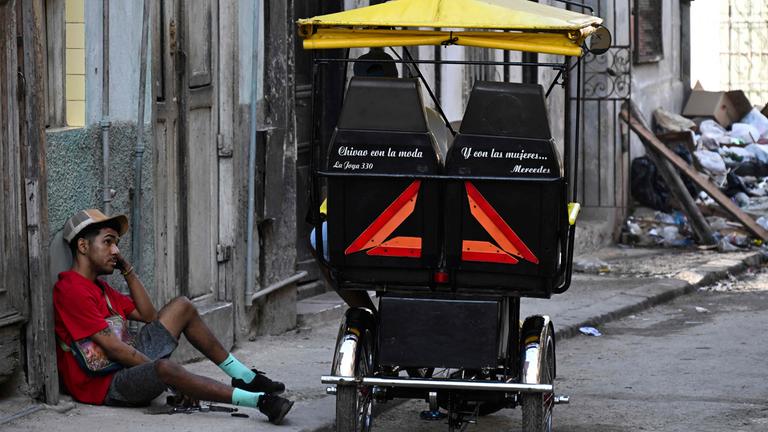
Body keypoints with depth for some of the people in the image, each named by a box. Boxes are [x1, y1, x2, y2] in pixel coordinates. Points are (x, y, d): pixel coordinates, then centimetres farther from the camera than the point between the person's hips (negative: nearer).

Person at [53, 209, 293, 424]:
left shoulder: (98, 287, 18)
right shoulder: (72, 290, -17)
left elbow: (148, 315, 19)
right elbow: (113, 348, -20)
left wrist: (128, 270, 12)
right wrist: (156, 369, -16)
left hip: (127, 367, 11)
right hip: (104, 387, -11)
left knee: (182, 306, 15)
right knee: (165, 368, -40)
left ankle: (244, 378, 13)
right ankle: (260, 401, -43)